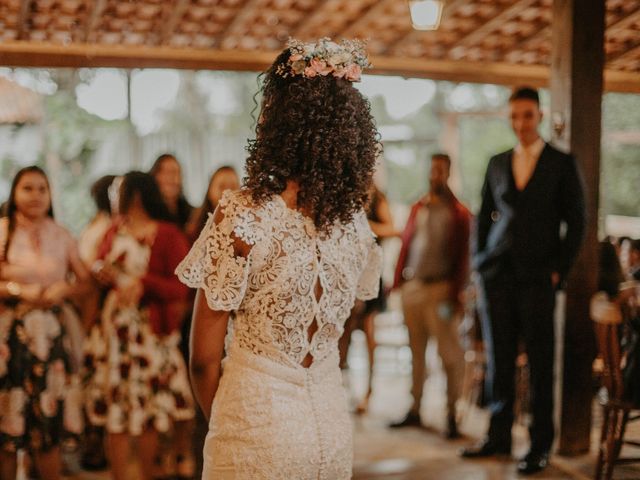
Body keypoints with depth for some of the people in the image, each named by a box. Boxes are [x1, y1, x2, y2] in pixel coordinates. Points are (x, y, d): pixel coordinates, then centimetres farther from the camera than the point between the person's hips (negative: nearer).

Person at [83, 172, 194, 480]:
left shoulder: (169, 235, -6)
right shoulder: (116, 230, 10)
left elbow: (180, 289, -9)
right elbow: (99, 267, 18)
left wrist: (144, 283, -22)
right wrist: (103, 272, -4)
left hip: (150, 330, -4)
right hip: (113, 326, 4)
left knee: (150, 411, 5)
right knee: (115, 411, 4)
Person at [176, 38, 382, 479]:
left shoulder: (242, 214, -17)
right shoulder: (355, 218, -1)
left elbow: (205, 356, -10)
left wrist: (220, 421, 6)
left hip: (259, 429, -5)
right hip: (335, 426, 5)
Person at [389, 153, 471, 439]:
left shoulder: (458, 213, 0)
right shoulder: (418, 209, 14)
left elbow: (463, 255, -5)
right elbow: (406, 244, 14)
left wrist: (457, 293, -11)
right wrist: (398, 281, 6)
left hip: (440, 287, -5)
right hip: (413, 286, 5)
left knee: (449, 353, -3)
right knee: (416, 350, 10)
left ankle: (451, 415, 3)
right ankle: (414, 411, 18)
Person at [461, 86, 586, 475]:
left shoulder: (562, 164, 2)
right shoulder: (497, 164, 13)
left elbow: (576, 222, 1)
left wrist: (559, 271, -6)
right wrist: (480, 264, 8)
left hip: (537, 278, -3)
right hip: (497, 275, 4)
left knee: (540, 362, 1)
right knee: (499, 359, 7)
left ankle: (541, 446, 8)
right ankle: (499, 436, 17)